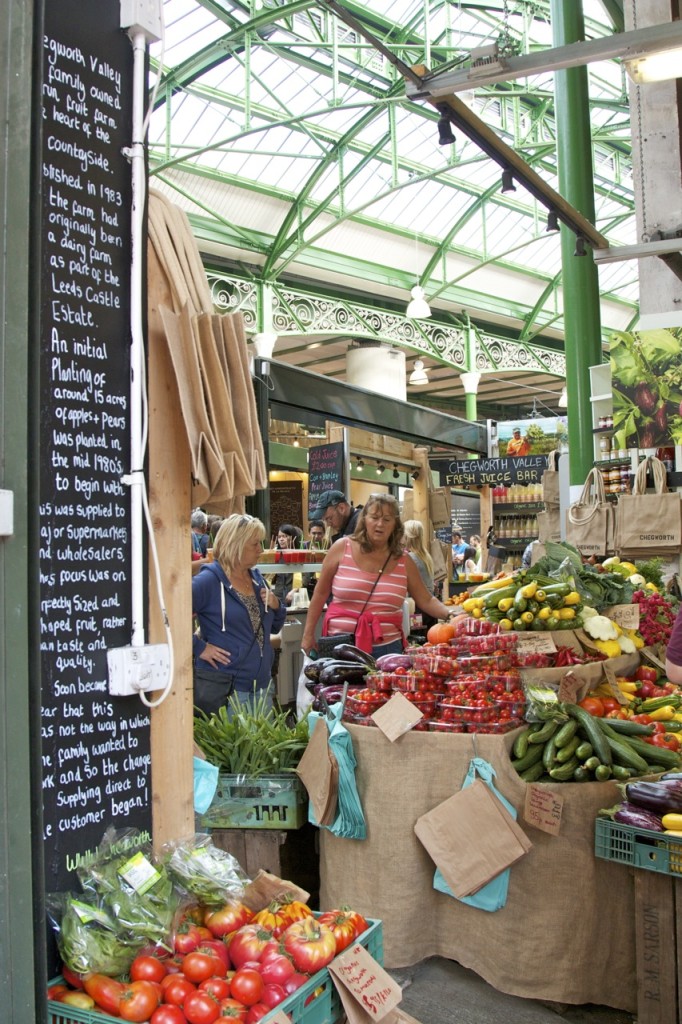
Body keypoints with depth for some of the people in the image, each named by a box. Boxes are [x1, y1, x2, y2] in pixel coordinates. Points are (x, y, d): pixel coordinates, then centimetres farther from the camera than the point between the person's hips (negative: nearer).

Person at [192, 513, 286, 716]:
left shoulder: (256, 578, 9)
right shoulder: (209, 581, -13)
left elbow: (274, 627, 18)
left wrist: (277, 607, -2)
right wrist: (199, 648, -18)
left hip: (261, 684, 7)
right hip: (222, 689, -7)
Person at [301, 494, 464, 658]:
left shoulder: (404, 560, 2)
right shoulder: (343, 548, -3)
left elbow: (426, 600, 7)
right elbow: (320, 594, 3)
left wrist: (449, 613, -12)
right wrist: (308, 634, 3)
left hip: (387, 647, 2)